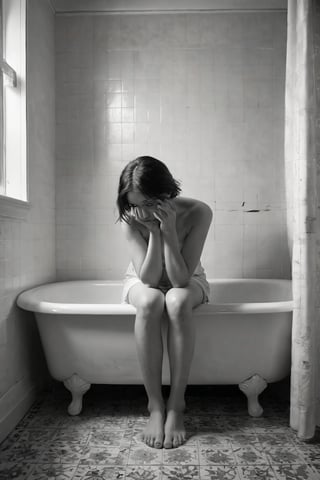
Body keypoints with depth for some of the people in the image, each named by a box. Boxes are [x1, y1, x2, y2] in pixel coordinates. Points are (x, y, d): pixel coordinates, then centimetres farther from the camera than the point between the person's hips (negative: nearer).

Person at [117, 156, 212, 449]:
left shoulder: (198, 213, -26)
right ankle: (155, 406, -21)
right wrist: (154, 231, -36)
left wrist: (168, 229, -38)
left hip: (187, 282, 0)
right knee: (150, 301, -36)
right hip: (144, 283, 1)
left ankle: (176, 405, -22)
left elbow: (180, 278, -29)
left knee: (177, 301, -37)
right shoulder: (130, 218, -22)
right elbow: (148, 278, -26)